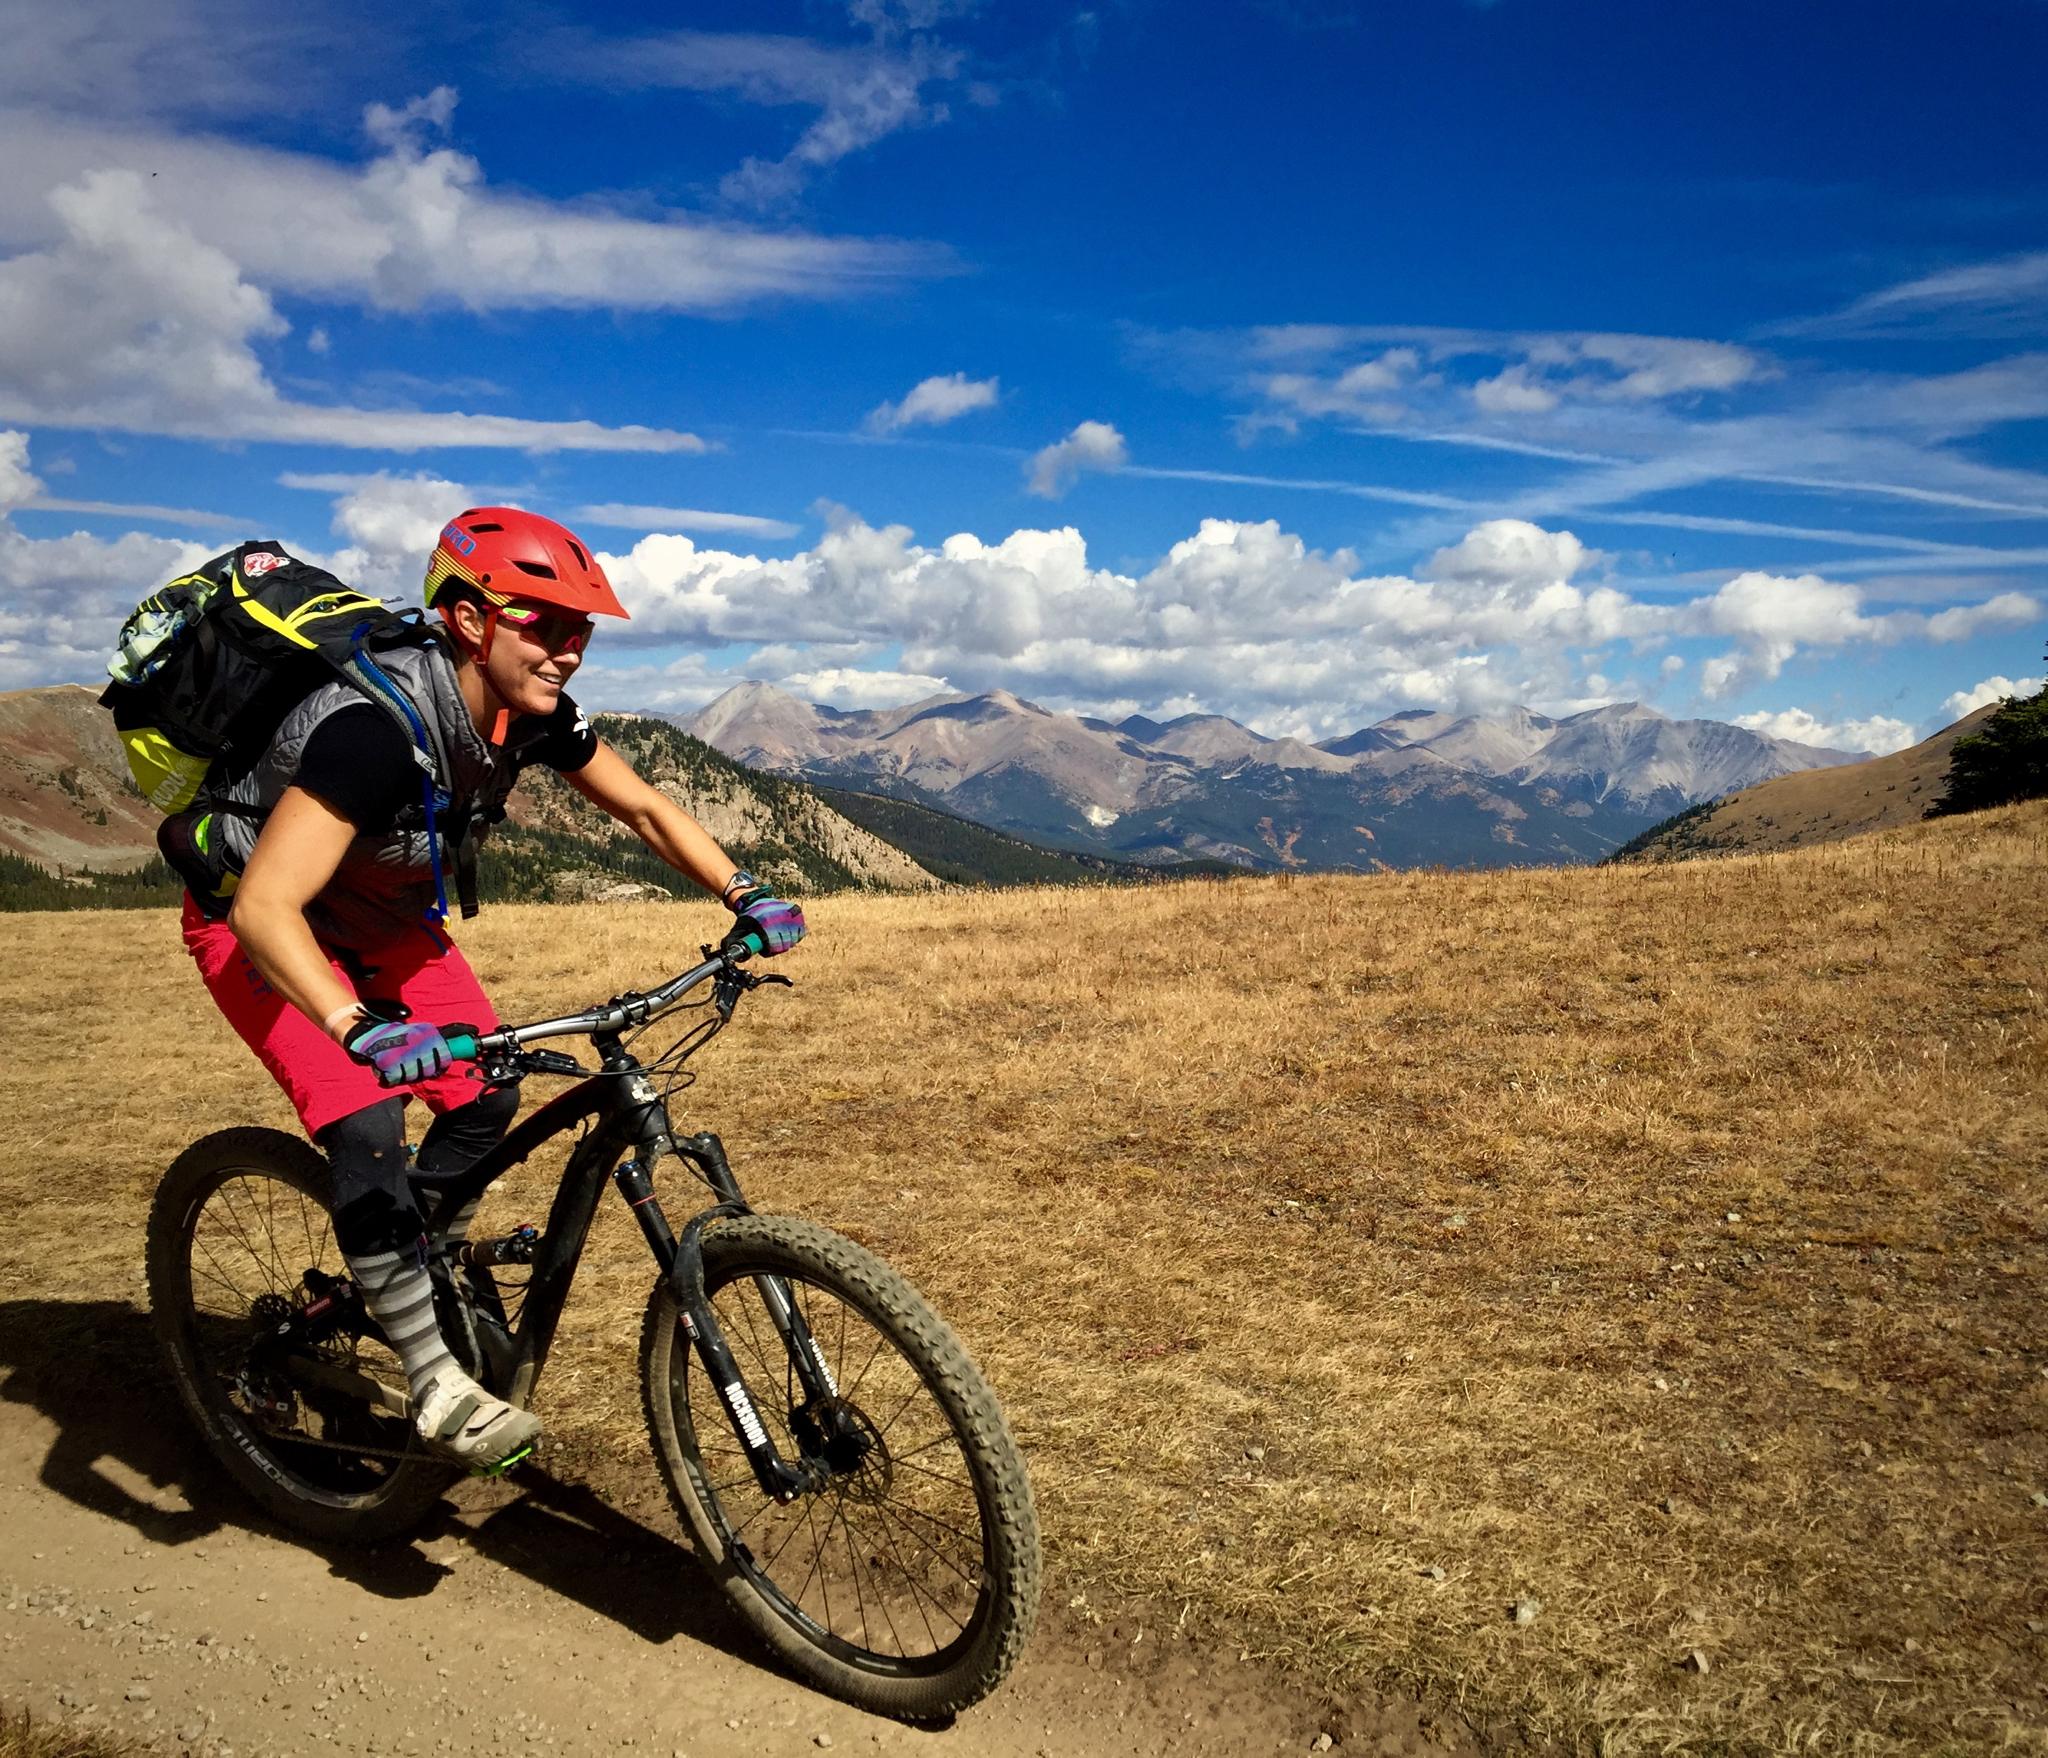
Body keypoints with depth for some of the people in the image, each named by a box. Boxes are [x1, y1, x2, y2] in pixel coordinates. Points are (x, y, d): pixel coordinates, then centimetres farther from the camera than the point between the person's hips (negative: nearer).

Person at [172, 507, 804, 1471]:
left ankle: (418, 1275, 24)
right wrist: (360, 1030, -57)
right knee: (367, 1122, -22)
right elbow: (267, 907, -43)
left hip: (382, 914, 7)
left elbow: (648, 810, -5)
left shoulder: (531, 714, -16)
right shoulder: (378, 726, -38)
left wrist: (745, 896, -18)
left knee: (487, 1099, -1)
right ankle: (437, 1383, -10)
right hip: (255, 917, -7)